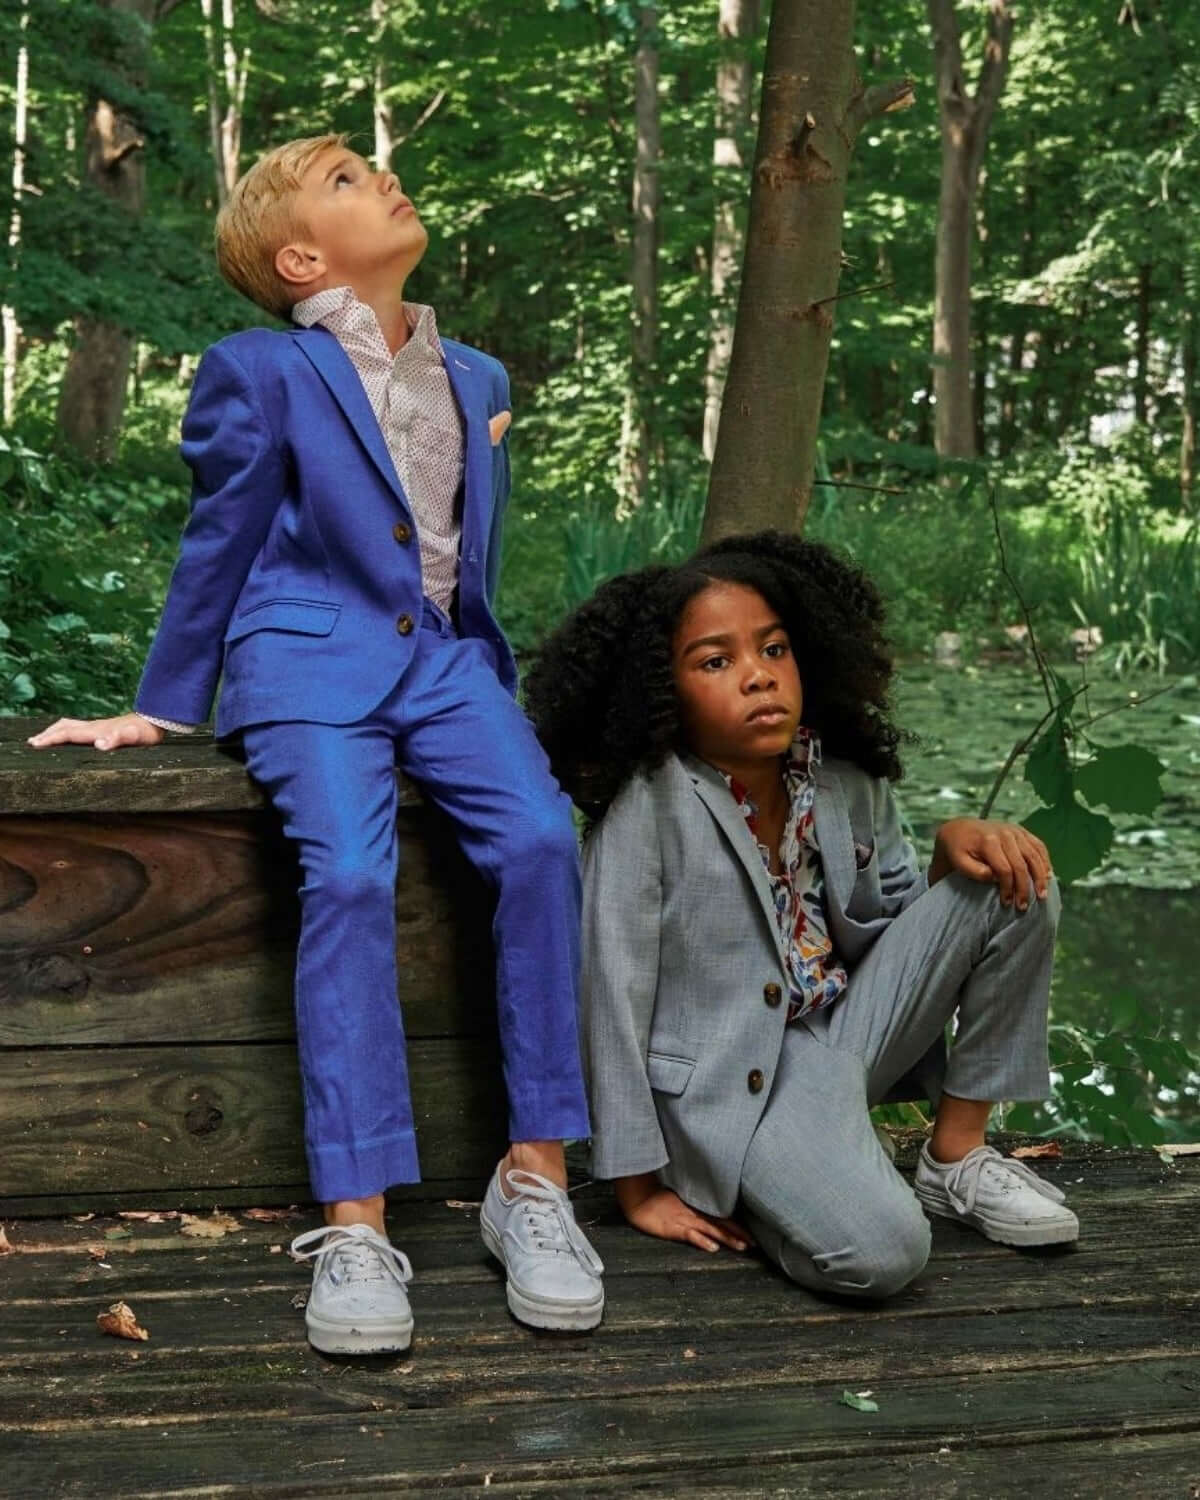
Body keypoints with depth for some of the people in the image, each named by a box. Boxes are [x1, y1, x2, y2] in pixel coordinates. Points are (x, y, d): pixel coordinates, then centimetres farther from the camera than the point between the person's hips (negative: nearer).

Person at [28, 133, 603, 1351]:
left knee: (540, 841, -24)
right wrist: (161, 710, 10)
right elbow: (218, 549, 7)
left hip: (445, 659, 4)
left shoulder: (477, 379, 18)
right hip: (311, 665, -4)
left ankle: (534, 1179, -18)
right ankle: (354, 1228, -30)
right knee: (348, 876, -30)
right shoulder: (258, 373, 2)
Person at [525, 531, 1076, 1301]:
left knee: (1016, 883, -6)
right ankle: (738, 1192, 4)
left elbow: (898, 913, 15)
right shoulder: (647, 804, -18)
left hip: (844, 1029, 7)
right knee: (879, 1253, -30)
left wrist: (956, 841, -9)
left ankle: (957, 1156, 5)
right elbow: (615, 991, -15)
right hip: (732, 1081, -7)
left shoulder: (847, 776, 0)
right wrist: (640, 1189, -11)